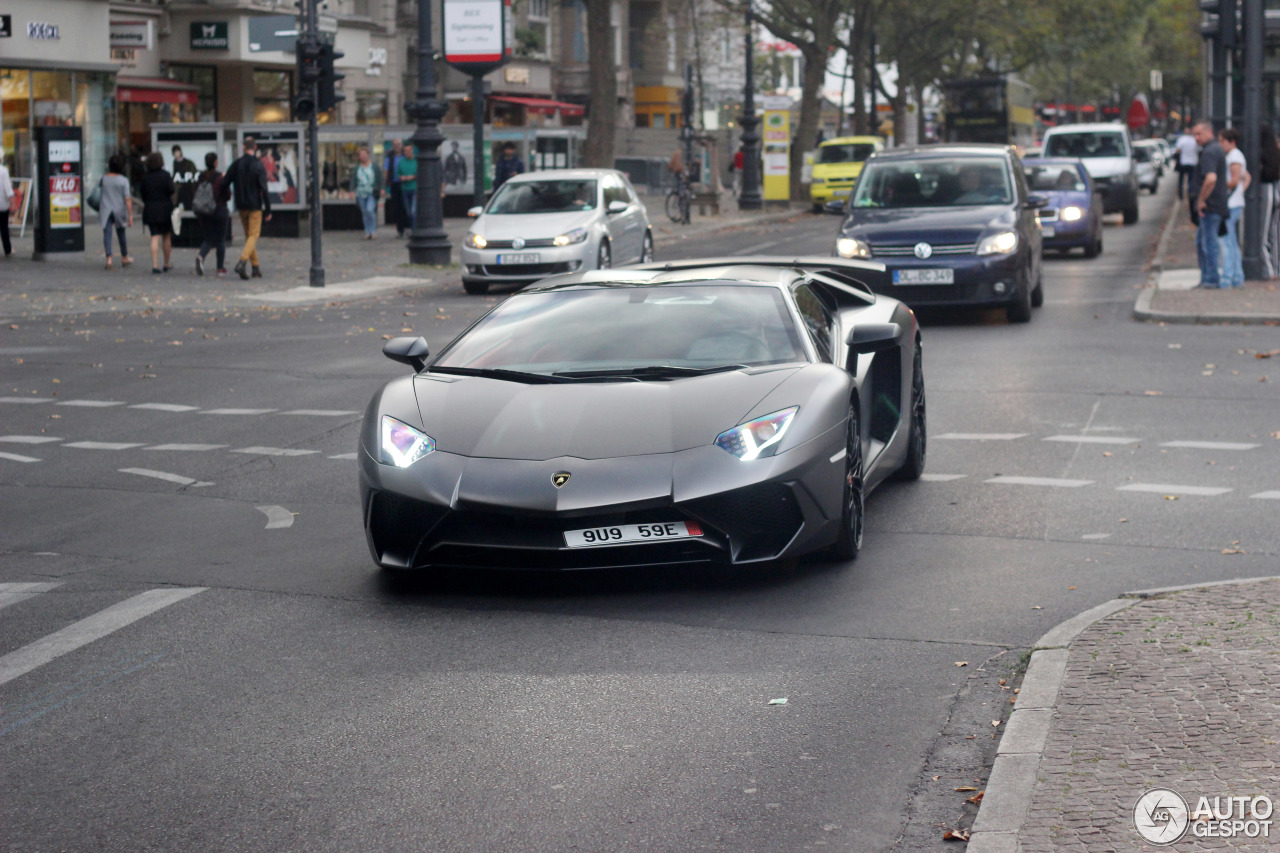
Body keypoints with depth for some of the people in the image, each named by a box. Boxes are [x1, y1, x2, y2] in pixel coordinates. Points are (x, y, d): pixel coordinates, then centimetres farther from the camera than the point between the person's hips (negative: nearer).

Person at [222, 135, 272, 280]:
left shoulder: (236, 165, 2)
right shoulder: (259, 166, -11)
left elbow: (225, 184, 3)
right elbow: (264, 190, -13)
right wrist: (268, 210, -9)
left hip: (241, 207, 4)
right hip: (255, 206, -4)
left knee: (249, 235, 14)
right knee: (253, 236, -2)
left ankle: (256, 267, 14)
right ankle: (242, 262, -22)